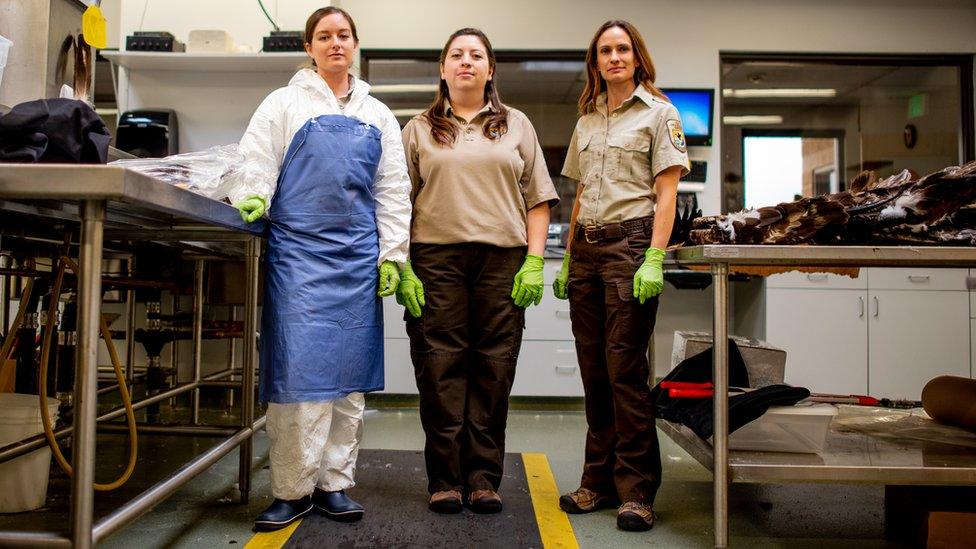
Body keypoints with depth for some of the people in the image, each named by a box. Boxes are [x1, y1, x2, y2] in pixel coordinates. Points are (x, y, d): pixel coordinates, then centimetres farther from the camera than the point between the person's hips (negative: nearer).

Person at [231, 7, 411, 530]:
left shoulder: (377, 115, 18)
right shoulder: (284, 104, 11)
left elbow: (392, 190, 14)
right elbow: (258, 163, 5)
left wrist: (391, 255, 6)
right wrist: (253, 198, -16)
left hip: (356, 254, 3)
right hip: (298, 249, -3)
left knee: (349, 372, 3)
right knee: (299, 369, -7)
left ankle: (334, 483, 14)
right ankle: (292, 489, 6)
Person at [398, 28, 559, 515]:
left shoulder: (516, 125, 17)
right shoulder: (419, 130, 15)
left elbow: (537, 199, 11)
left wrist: (535, 261, -1)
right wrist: (401, 267, -3)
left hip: (502, 260, 1)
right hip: (436, 259, 0)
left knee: (494, 368, 1)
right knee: (440, 367, -1)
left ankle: (483, 476, 11)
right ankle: (444, 478, 9)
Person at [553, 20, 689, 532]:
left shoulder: (657, 113, 2)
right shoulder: (587, 121, 19)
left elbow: (666, 193, -6)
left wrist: (654, 259, -16)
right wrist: (567, 261, 13)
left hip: (630, 242, -6)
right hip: (585, 246, 6)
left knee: (625, 368, -8)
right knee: (594, 369, 7)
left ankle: (637, 490, 3)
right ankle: (599, 480, 17)